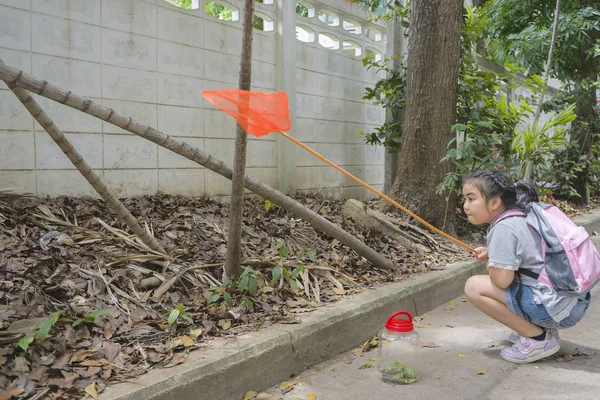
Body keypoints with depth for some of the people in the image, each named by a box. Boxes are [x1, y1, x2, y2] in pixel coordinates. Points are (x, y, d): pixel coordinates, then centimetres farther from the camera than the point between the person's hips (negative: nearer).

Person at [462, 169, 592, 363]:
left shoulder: (504, 228, -17)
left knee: (474, 286, -13)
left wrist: (490, 265, 0)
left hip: (557, 308, -10)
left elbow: (501, 279, -22)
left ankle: (538, 339, -5)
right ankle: (542, 328, 16)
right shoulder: (520, 217, 11)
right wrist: (490, 253, 10)